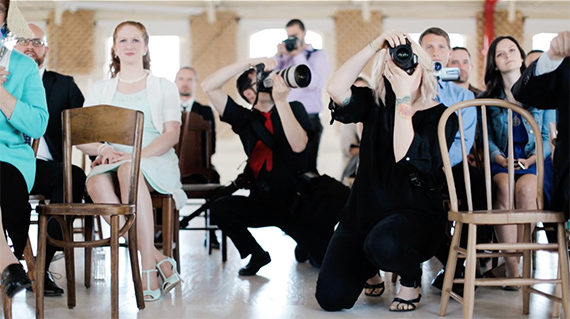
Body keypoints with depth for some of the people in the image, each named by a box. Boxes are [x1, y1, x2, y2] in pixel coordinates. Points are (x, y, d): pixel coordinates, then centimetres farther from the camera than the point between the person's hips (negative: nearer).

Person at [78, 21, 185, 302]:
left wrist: (137, 155, -18)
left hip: (156, 163, -2)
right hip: (111, 162, 2)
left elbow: (171, 134, 0)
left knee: (129, 170, -39)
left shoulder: (164, 87, 14)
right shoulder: (100, 90, 21)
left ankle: (148, 269, -43)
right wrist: (103, 149, -13)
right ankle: (159, 260, -37)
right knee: (96, 181, -36)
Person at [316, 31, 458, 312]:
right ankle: (371, 267, 26)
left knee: (383, 243, -40)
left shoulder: (441, 116, -5)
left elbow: (405, 159, -21)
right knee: (331, 297, -10)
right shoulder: (375, 104, 6)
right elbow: (336, 90, -16)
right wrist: (374, 46, -18)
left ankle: (411, 278, -2)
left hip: (415, 214, -4)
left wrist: (404, 99, -22)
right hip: (365, 210, 4)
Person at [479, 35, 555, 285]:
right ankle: (511, 266, -38)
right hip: (501, 162, 1)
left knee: (525, 187, -35)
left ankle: (521, 259, -31)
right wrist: (500, 159, -14)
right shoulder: (487, 98, 11)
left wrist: (532, 159, -13)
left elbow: (548, 136, 5)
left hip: (534, 160, -1)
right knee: (504, 187, -34)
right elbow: (487, 138, 6)